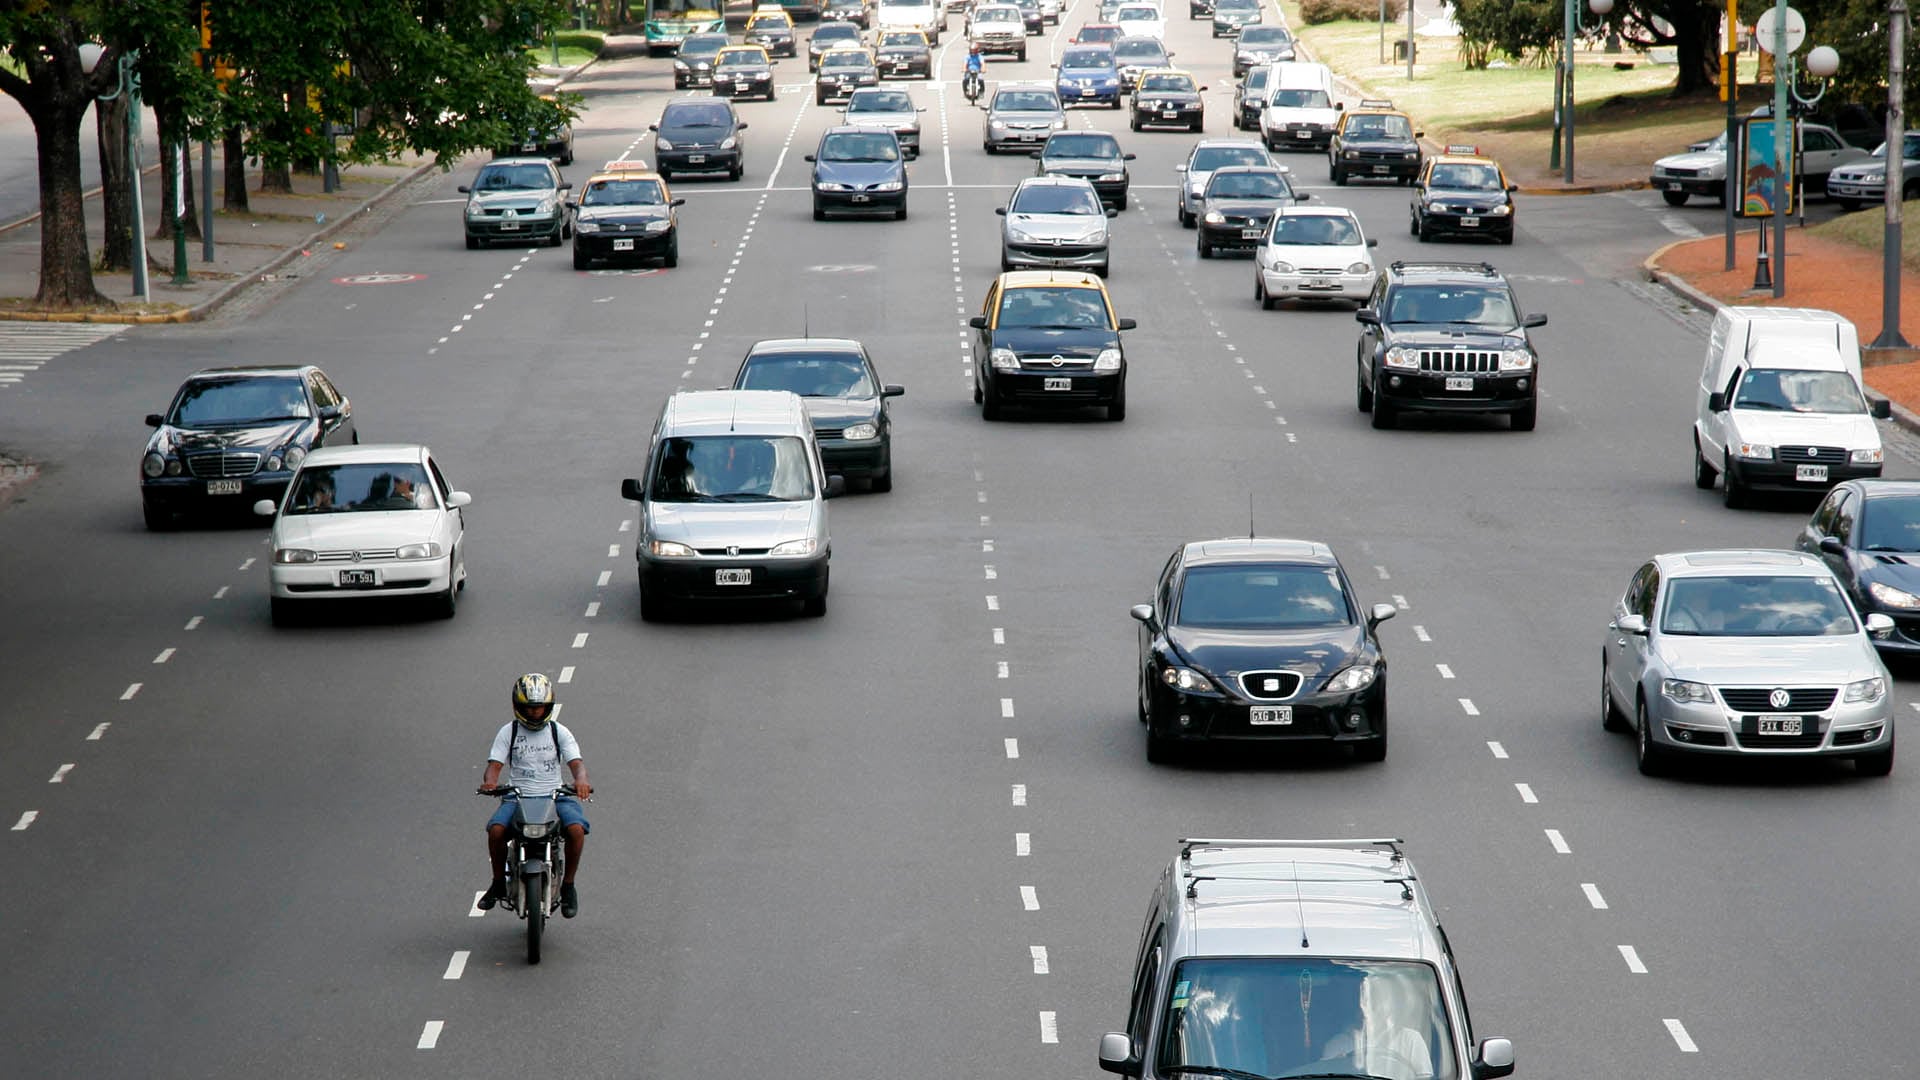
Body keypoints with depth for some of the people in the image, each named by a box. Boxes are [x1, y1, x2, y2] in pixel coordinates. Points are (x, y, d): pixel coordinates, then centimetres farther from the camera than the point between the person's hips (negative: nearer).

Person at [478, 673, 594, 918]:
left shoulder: (559, 732, 7)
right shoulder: (508, 732, 6)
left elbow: (576, 762, -3)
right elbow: (495, 764, -2)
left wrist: (581, 779, -27)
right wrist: (489, 781, -26)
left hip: (554, 795, 0)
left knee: (576, 829, -29)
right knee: (495, 829, -29)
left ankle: (568, 886, -10)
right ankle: (498, 883, -6)